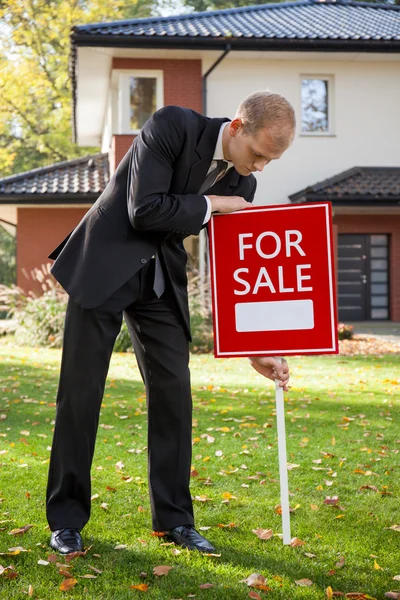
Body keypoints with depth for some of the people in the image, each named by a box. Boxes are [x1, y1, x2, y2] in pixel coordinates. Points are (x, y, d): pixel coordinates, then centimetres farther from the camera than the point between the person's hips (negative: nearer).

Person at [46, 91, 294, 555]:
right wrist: (209, 204, -16)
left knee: (173, 391, 0)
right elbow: (144, 210, -26)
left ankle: (173, 517, 13)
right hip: (104, 266, -5)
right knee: (80, 391, -2)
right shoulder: (173, 126, -19)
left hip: (161, 281, 5)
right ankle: (66, 519, 10)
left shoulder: (241, 185, -2)